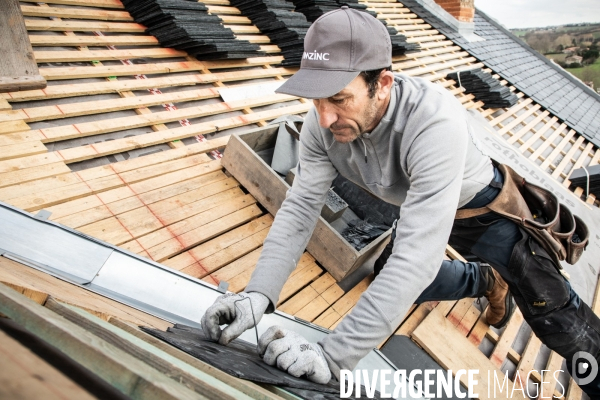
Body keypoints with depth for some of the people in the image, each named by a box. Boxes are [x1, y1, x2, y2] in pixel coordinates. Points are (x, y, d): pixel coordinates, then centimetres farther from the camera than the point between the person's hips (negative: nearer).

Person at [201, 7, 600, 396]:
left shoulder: (435, 124, -44)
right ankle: (489, 282, 38)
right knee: (391, 278, 14)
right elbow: (301, 206, -23)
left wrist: (332, 356, -49)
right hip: (421, 201, 6)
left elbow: (417, 257, -47)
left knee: (548, 307, -5)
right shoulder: (323, 122, -27)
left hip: (484, 199, -5)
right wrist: (260, 293, -37)